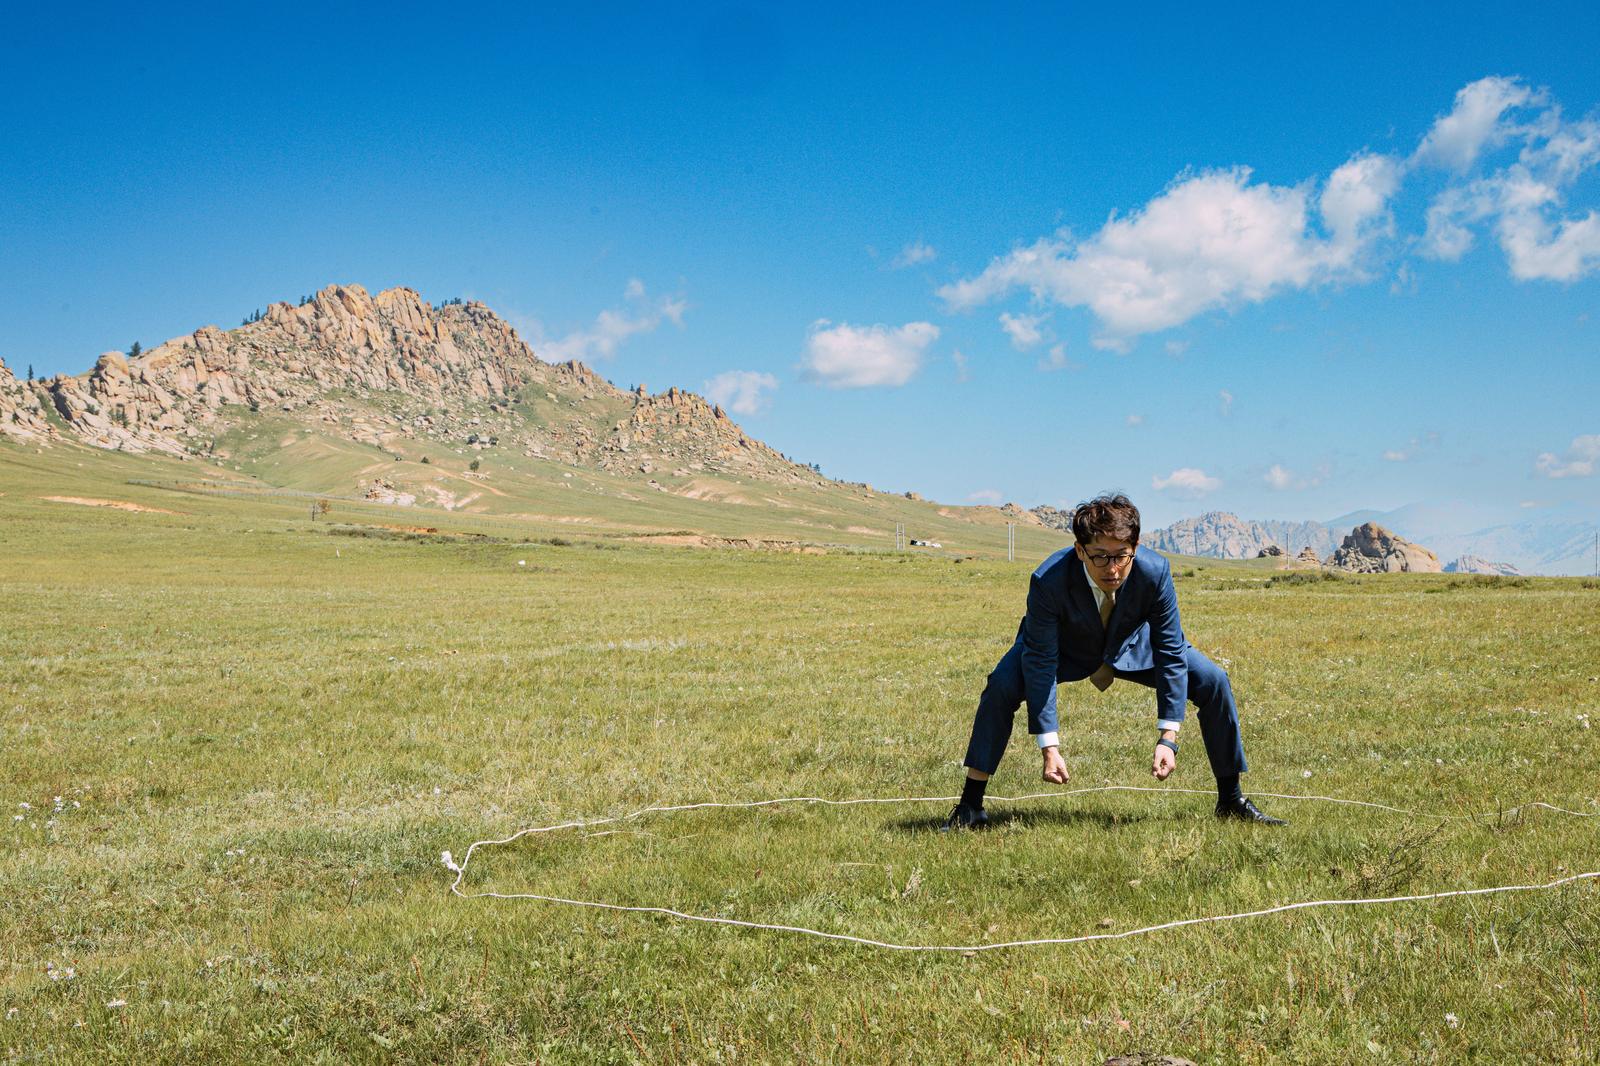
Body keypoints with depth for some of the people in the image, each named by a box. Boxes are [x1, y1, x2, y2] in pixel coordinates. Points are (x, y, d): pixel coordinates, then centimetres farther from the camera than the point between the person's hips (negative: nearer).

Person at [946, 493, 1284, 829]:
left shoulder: (1155, 570, -33)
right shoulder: (1048, 580, -38)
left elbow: (1170, 653, -24)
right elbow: (1040, 662, -30)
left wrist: (1168, 738, -29)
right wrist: (1049, 747, -34)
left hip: (1132, 644, 2)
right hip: (1065, 647, -2)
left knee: (1214, 683, -13)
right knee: (1002, 687, -29)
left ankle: (1231, 801, 8)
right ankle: (971, 807, -15)